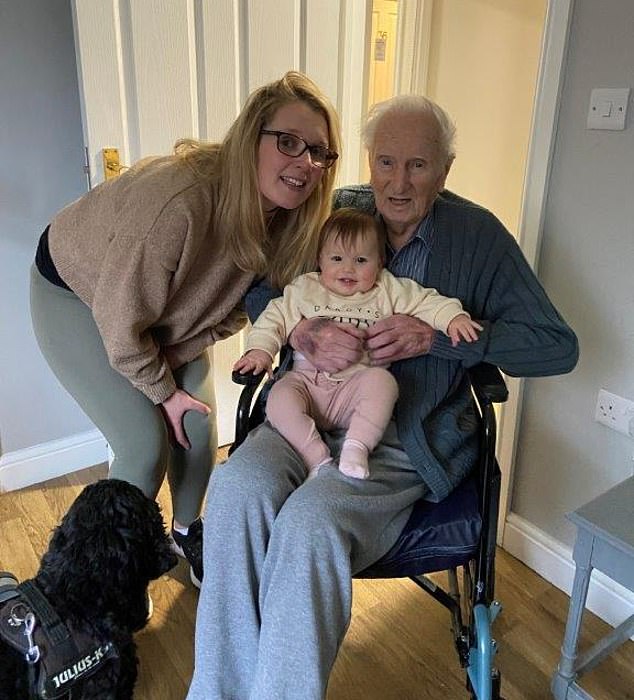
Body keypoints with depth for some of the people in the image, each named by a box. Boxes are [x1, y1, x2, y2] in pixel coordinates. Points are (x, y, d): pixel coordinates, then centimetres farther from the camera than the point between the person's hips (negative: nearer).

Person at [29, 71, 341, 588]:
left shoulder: (288, 216, -19)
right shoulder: (179, 201, -41)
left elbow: (236, 305, -5)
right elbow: (121, 320, -28)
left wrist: (171, 361, -16)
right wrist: (164, 391, -13)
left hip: (164, 312, 6)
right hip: (78, 294, -5)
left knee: (200, 427, 2)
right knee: (146, 444, -8)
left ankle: (188, 531, 34)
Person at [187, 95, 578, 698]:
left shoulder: (477, 235, 1)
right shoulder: (334, 213, 8)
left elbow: (558, 347, -2)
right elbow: (255, 291, 11)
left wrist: (436, 336, -13)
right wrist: (302, 332, -12)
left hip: (410, 437, -2)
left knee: (310, 521, -30)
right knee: (237, 484, -27)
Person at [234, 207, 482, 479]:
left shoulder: (388, 291, 11)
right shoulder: (304, 289, 12)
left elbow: (427, 302, 8)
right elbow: (275, 317, 12)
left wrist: (453, 317, -10)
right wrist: (260, 349, -3)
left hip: (358, 381, -1)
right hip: (307, 380, 1)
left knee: (382, 380, -32)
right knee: (278, 400, -28)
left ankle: (357, 446, -27)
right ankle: (317, 458, -21)